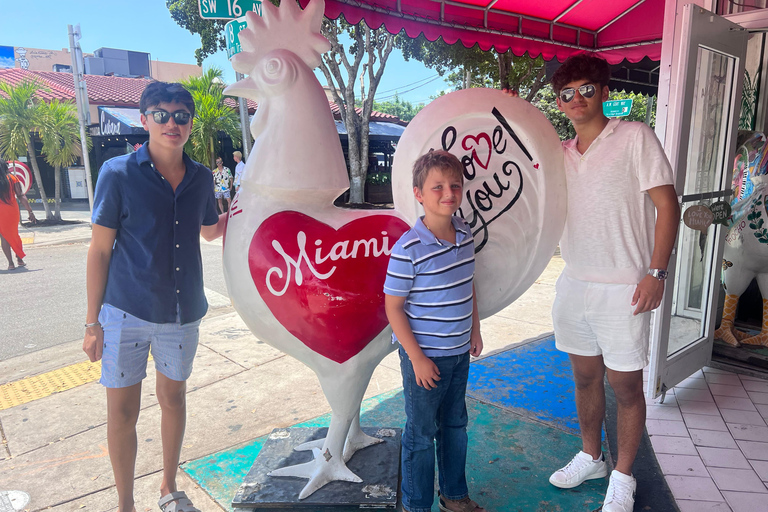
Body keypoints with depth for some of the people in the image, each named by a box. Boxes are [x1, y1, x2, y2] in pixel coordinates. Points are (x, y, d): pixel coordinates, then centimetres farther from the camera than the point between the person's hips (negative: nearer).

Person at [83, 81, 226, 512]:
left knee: (174, 397, 18)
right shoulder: (119, 173, -9)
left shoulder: (201, 177, 1)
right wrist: (93, 322, -5)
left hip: (184, 311, 4)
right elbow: (100, 249, -6)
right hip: (127, 313, -3)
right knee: (123, 412, 6)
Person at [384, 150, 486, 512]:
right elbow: (393, 306, -18)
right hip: (424, 356, -7)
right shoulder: (408, 248, -22)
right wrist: (417, 358, -17)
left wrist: (474, 330, 14)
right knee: (421, 434, 9)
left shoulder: (465, 235, -1)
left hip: (460, 351, 7)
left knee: (455, 424, 22)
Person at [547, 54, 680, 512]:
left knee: (626, 386, 6)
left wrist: (656, 272, -15)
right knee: (586, 376, 16)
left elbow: (667, 206, -8)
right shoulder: (561, 155, 11)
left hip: (623, 287, -5)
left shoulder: (635, 137, -4)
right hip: (574, 283, 5)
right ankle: (591, 457, 36)